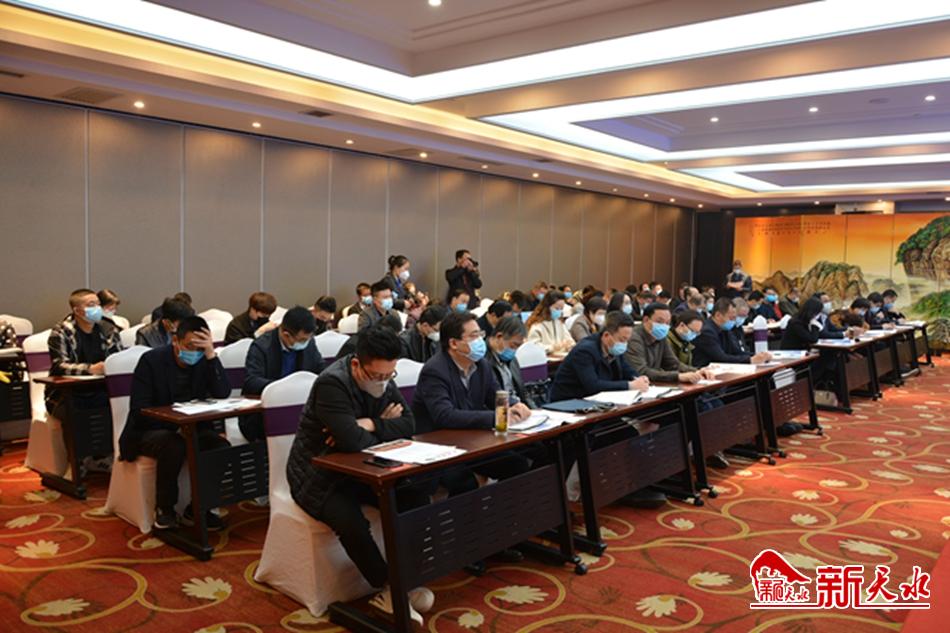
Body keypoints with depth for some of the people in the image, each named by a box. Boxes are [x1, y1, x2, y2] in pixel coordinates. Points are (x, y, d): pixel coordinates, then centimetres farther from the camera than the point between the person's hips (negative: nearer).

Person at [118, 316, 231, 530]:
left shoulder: (205, 360, -1)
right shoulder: (151, 360, -10)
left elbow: (223, 393, -14)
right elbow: (139, 410, -15)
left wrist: (211, 354, -22)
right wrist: (177, 423, -27)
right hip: (150, 430, -3)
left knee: (221, 446, -26)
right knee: (173, 446, -37)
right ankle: (164, 509, -14)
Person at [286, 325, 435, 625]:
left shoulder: (383, 380, -2)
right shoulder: (332, 383, -26)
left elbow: (408, 425, -7)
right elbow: (353, 442, -36)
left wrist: (370, 426, -23)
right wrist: (384, 426, -15)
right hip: (318, 475, -7)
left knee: (418, 495, -13)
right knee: (351, 521, -33)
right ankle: (388, 590, -8)